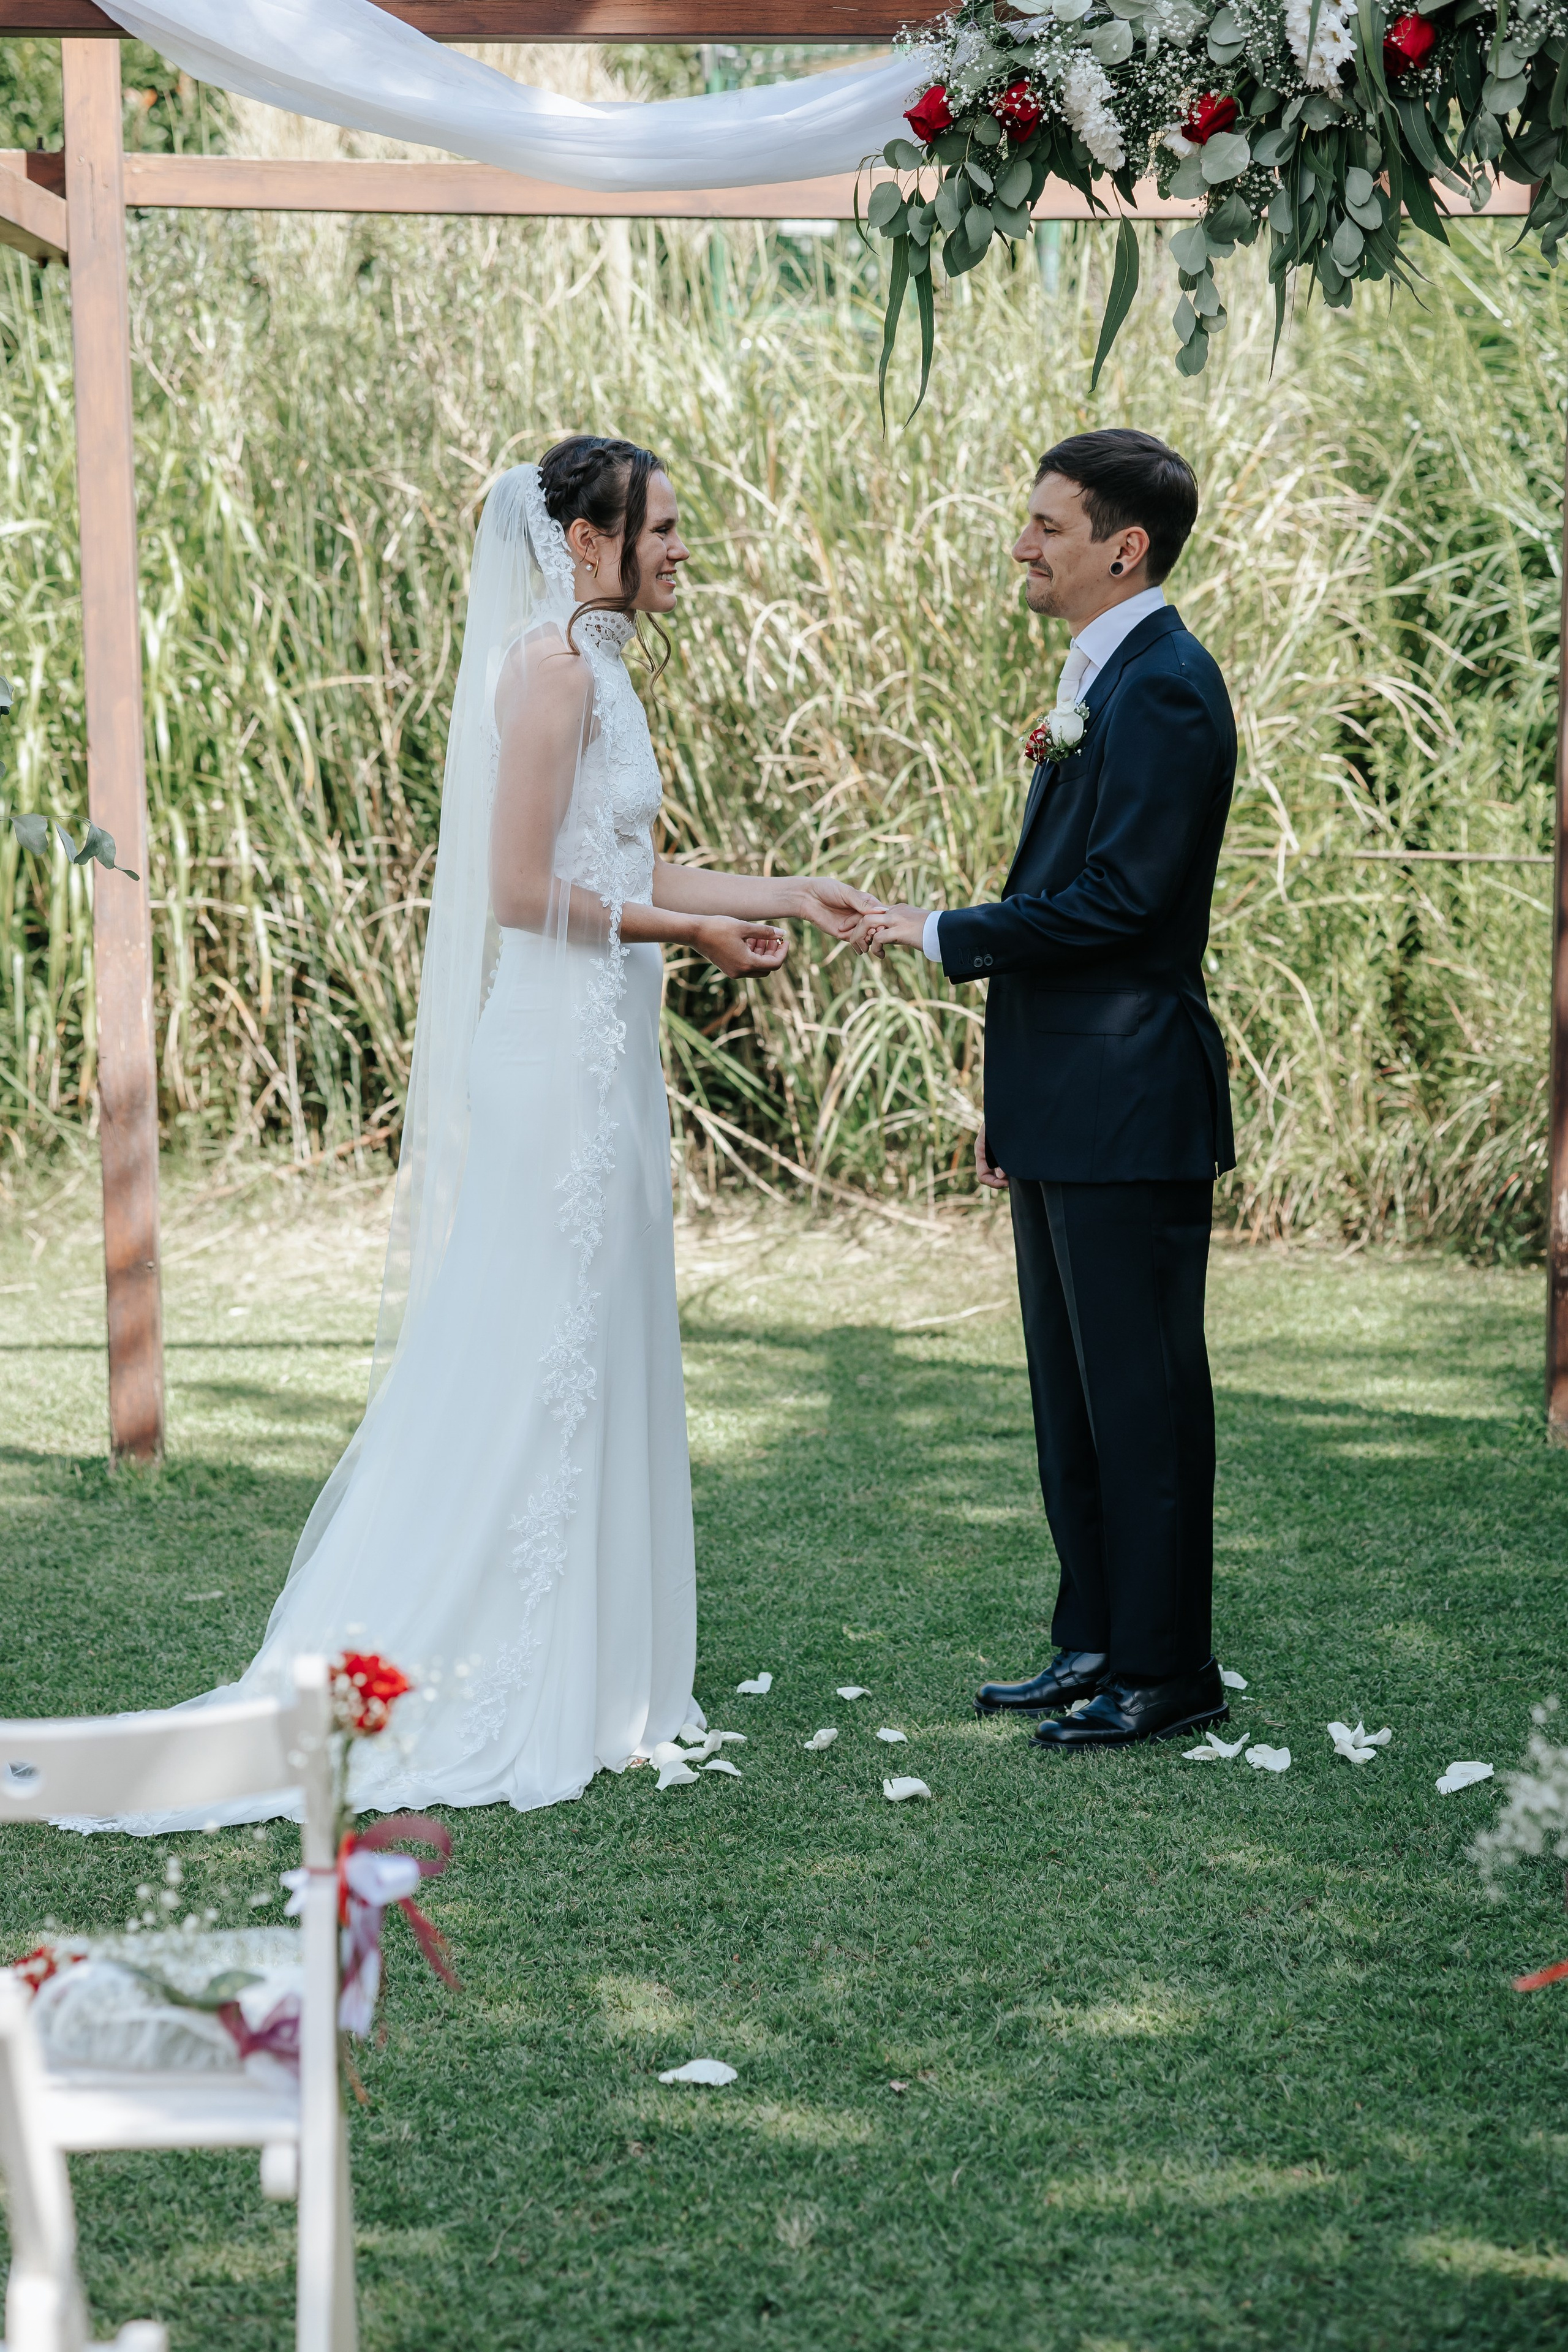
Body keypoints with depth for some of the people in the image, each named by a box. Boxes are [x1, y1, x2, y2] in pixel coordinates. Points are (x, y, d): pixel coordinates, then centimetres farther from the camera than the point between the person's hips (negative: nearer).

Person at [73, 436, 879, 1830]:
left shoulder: (594, 669, 15)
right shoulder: (553, 668, -14)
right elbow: (525, 891, -19)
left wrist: (785, 896, 16)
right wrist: (691, 931, -11)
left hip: (597, 1053, 10)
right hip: (558, 1052, -10)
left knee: (586, 1362, 12)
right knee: (534, 1360, -6)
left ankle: (574, 1683, 18)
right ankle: (494, 1701, 0)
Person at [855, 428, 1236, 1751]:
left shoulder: (1164, 688, -15)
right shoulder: (1105, 680, 16)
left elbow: (1118, 897, -22)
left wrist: (946, 936, -14)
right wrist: (1010, 1101, 19)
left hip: (1129, 1111, -10)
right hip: (1066, 1115, 10)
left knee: (1142, 1392, -2)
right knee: (1073, 1391, 15)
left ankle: (1165, 1672, 6)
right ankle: (1096, 1647, 23)